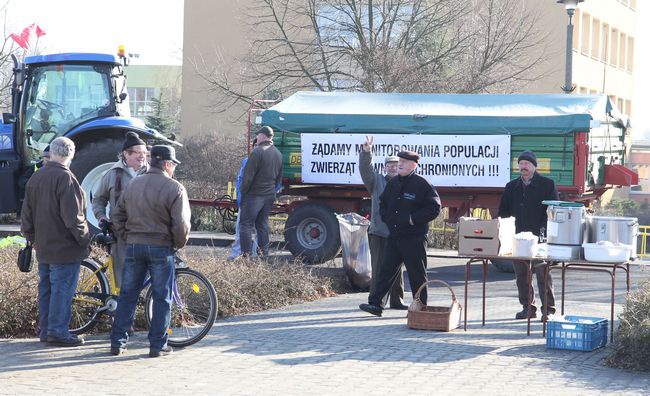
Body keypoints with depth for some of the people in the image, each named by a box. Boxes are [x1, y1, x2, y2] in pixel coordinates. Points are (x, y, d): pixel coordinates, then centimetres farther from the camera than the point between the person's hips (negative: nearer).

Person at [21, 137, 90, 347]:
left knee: (46, 288, 14)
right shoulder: (65, 178, -18)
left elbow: (26, 216, 15)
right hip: (65, 248, -8)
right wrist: (84, 240, -9)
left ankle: (45, 329, 20)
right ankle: (58, 331, -1)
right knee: (62, 290, -3)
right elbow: (73, 217, -21)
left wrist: (33, 239, 24)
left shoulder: (35, 178, 8)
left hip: (43, 248, 8)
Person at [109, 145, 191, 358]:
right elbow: (181, 224, -14)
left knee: (127, 295, 11)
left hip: (134, 246, 5)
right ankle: (158, 345, 6)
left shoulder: (133, 185, 8)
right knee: (162, 298, 5)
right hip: (161, 247, -5)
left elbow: (117, 218, 11)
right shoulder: (174, 188, -10)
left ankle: (117, 342, 13)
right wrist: (179, 243, 3)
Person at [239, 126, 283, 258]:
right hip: (270, 195, 7)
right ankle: (264, 254, 13)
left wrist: (243, 191, -5)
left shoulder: (258, 152, -15)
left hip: (254, 195, -7)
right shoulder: (278, 154, 11)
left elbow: (248, 176, -16)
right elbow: (279, 177, 17)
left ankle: (246, 254, -7)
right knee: (263, 224, 14)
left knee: (246, 224, -2)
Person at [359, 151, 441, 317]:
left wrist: (413, 219, -15)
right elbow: (382, 202, 25)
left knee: (417, 274, 2)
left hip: (414, 238, -6)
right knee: (386, 270, 3)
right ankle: (375, 304, 2)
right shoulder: (393, 183, 11)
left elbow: (434, 208, -12)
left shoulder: (422, 185, -9)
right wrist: (387, 218, 9)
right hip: (394, 235, 6)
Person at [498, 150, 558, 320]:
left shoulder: (547, 184, 1)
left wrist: (545, 231, -13)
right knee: (521, 274, 7)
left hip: (539, 238, -5)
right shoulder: (512, 187, 15)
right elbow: (504, 211, 17)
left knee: (542, 273, -4)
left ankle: (548, 308, 1)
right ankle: (527, 307, 16)